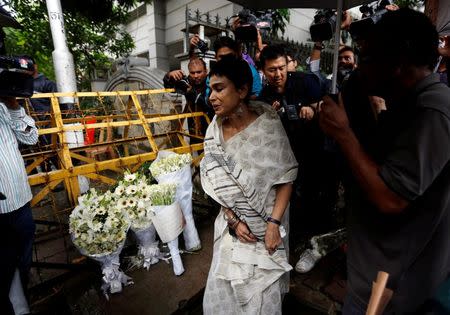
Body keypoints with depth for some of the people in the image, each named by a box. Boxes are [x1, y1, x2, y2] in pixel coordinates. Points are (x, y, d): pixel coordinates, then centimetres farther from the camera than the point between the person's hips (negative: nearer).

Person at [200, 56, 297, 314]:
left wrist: (274, 223, -19)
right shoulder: (214, 132, -6)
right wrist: (233, 220, -8)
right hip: (232, 221, 4)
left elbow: (286, 178, -14)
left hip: (267, 223, -3)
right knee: (225, 288, 17)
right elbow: (217, 185, 0)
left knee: (264, 292, 14)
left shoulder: (268, 126, -18)